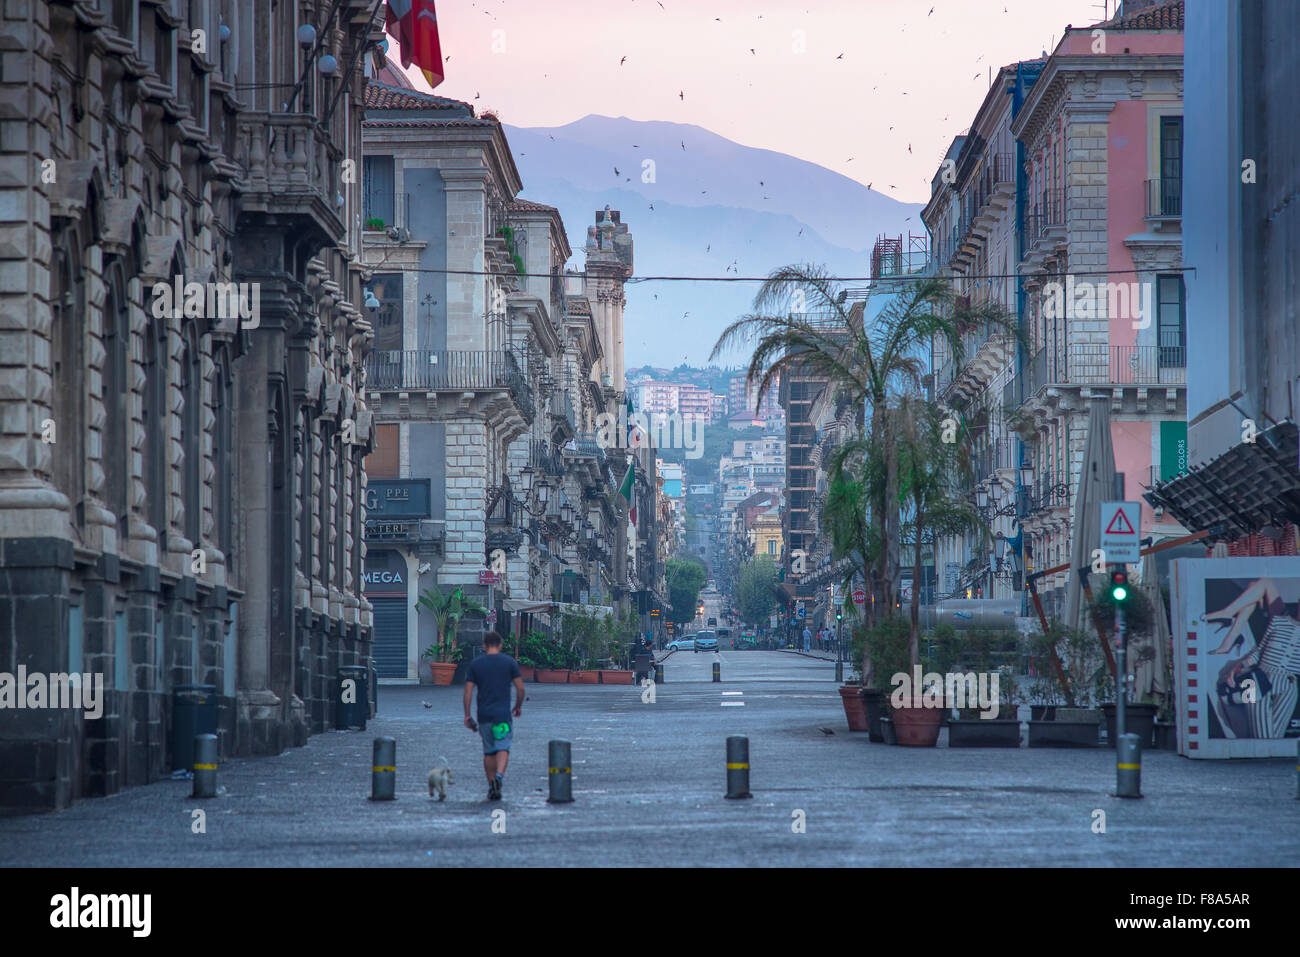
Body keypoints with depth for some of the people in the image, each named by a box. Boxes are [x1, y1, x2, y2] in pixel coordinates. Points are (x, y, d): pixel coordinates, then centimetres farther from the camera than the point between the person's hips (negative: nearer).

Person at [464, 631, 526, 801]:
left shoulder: (475, 664, 4)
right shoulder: (509, 662, 1)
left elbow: (468, 691, 1)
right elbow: (520, 687, 0)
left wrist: (467, 715, 5)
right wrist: (518, 706, 16)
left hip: (483, 715, 2)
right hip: (503, 713, -2)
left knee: (488, 752, 11)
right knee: (503, 748, -4)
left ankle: (491, 787, 11)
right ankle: (499, 775, -30)